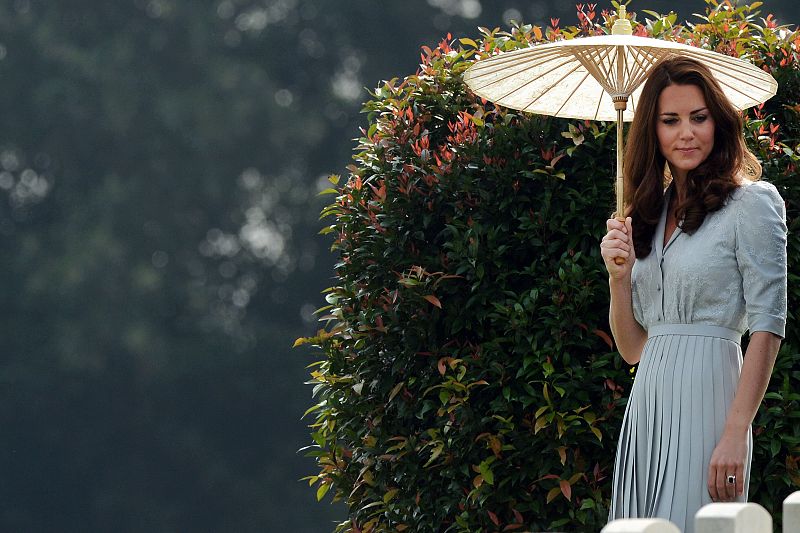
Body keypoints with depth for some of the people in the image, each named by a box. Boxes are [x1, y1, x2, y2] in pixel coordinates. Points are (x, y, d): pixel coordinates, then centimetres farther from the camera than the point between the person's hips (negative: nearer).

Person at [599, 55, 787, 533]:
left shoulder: (752, 202, -4)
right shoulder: (651, 212, 15)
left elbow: (767, 327, -11)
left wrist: (736, 435, -19)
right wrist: (619, 277, -2)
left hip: (705, 402, -6)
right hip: (646, 406, 6)